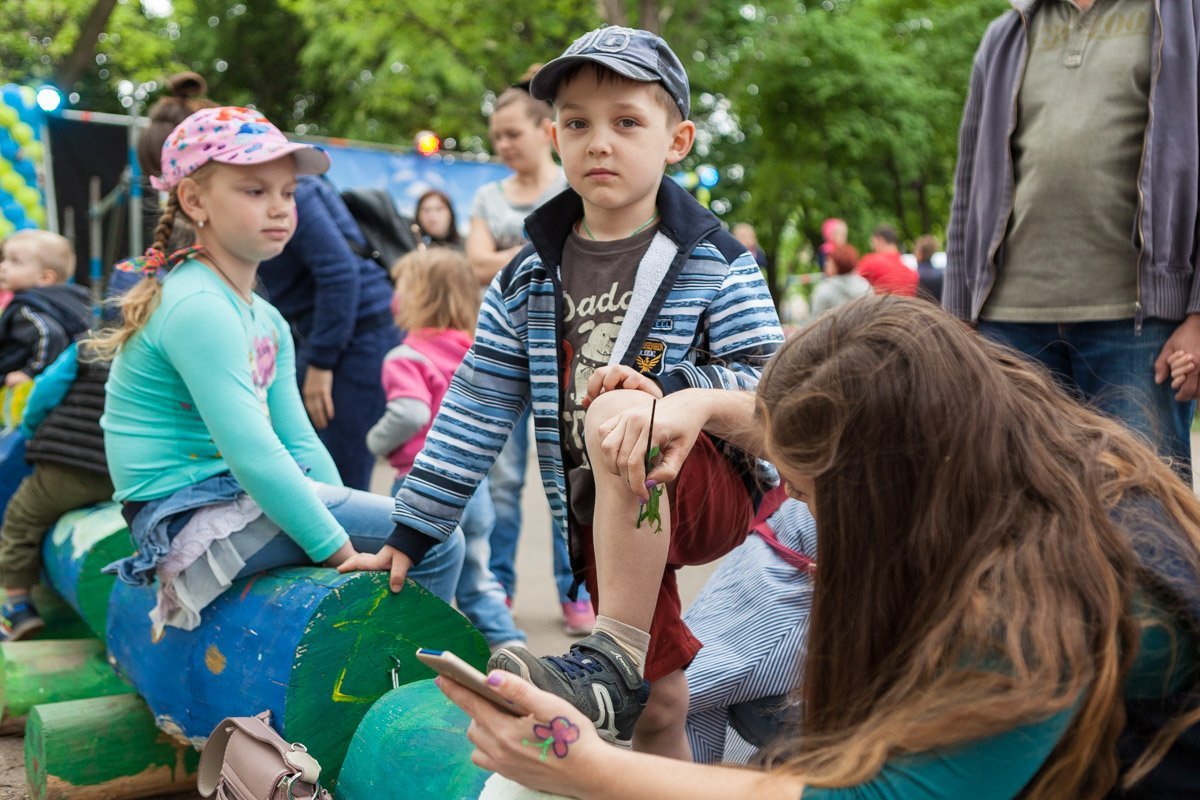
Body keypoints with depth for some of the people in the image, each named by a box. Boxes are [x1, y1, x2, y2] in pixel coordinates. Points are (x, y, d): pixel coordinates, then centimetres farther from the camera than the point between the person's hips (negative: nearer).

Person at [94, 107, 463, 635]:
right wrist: (339, 547, -22)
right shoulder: (198, 308, -18)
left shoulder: (267, 321, 13)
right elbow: (251, 453, -25)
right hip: (193, 521, -10)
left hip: (240, 497, 10)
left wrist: (351, 523, 1)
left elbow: (298, 443, 9)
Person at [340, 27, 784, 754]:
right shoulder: (531, 280, 6)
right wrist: (411, 533, 5)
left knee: (617, 412, -35)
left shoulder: (713, 264, -4)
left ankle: (617, 661, -31)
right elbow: (476, 414, 7)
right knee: (663, 707, 6)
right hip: (605, 518, 4)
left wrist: (670, 384, -27)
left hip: (710, 490, -4)